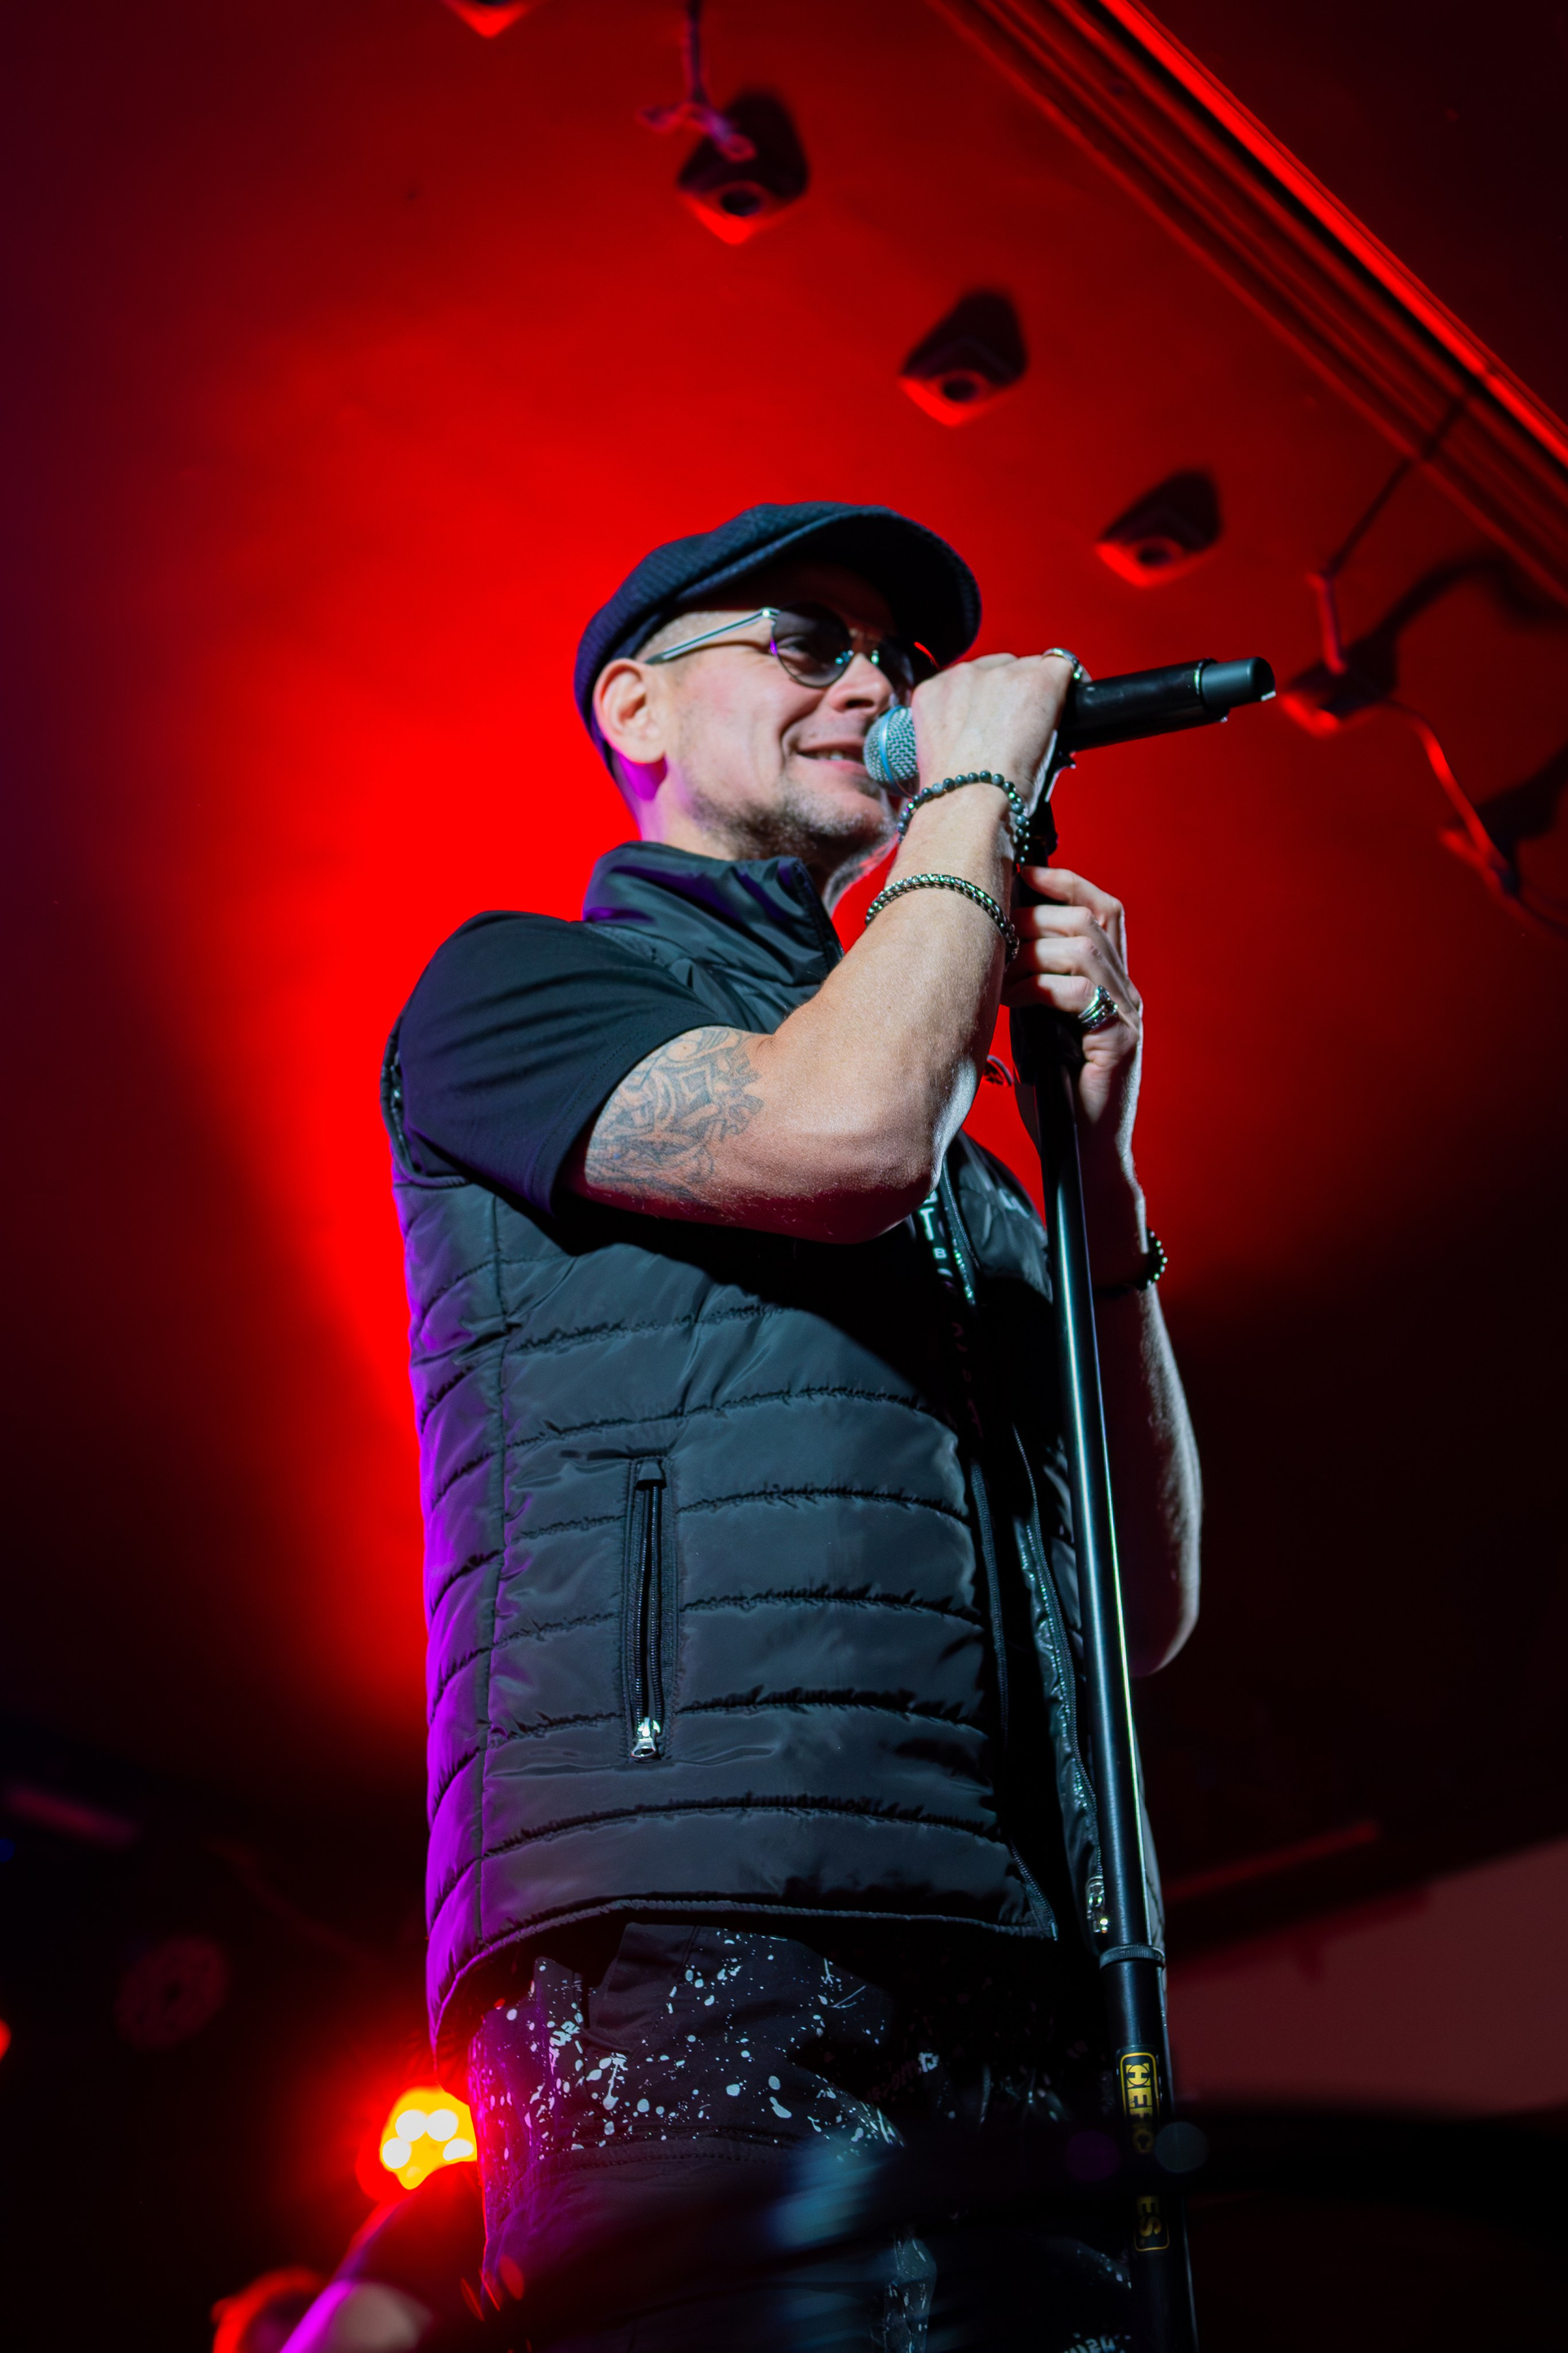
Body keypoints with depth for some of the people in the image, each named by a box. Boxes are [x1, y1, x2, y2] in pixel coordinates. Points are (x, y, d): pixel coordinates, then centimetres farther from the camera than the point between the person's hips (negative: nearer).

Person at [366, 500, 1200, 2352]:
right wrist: (977, 792, 8)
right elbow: (840, 1136, -10)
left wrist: (1097, 1150, 11)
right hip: (685, 1945, -6)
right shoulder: (515, 981, 12)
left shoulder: (967, 1166, 28)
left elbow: (1147, 1612, 20)